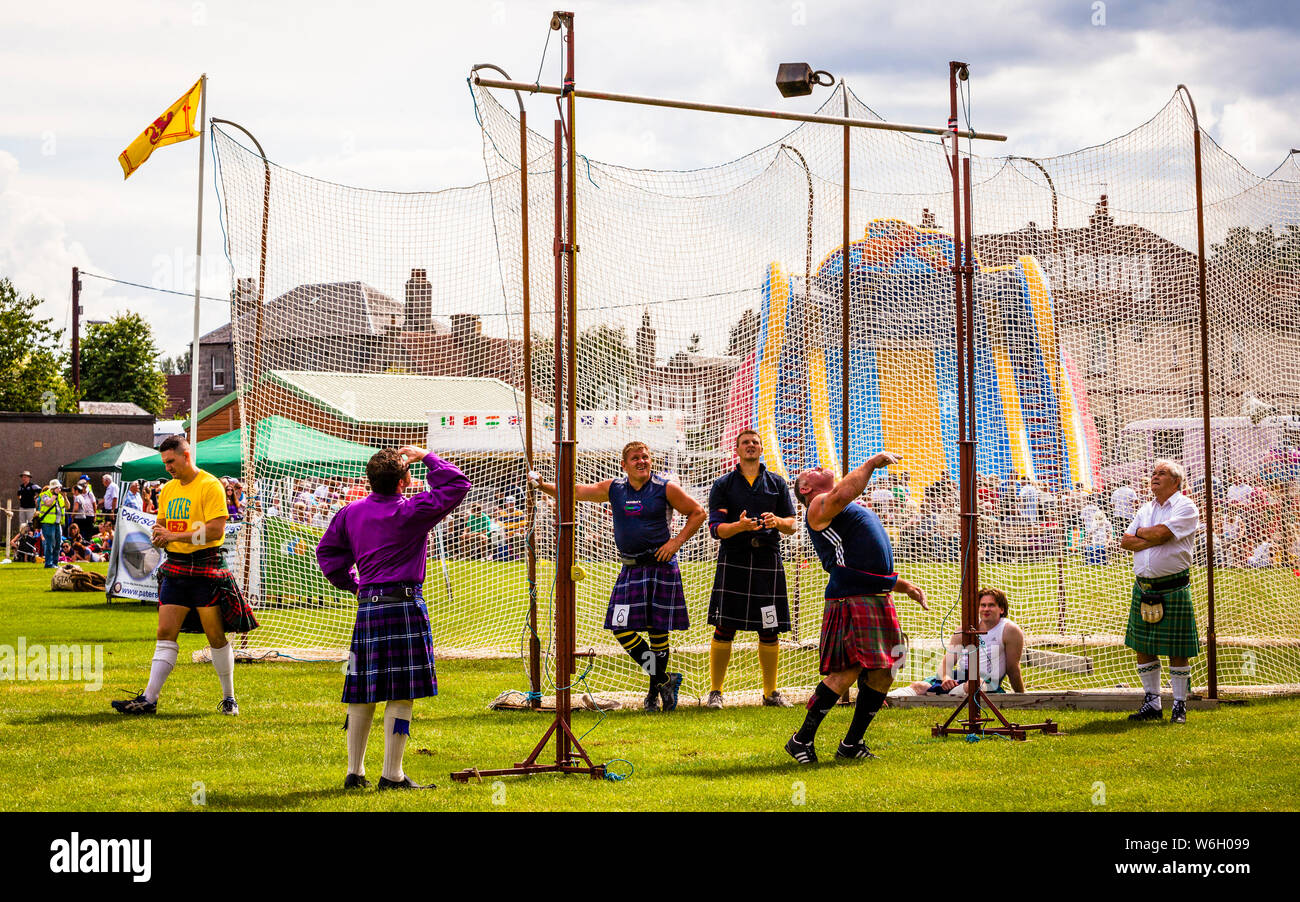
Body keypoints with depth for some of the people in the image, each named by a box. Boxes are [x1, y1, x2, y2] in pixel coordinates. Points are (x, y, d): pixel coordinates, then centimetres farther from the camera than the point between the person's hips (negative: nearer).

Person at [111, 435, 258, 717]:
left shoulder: (210, 486, -9)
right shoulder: (168, 490, 14)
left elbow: (216, 530, -17)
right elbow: (163, 525, 25)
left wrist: (175, 536, -16)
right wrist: (159, 534, 0)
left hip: (206, 567, -6)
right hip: (175, 567, 6)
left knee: (215, 635, 0)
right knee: (165, 633, 0)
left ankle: (229, 698, 12)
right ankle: (149, 699, -4)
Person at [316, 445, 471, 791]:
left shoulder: (351, 512, 10)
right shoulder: (410, 512, -8)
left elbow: (327, 551, 17)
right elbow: (458, 485, -6)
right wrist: (426, 457, 2)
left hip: (367, 606, 7)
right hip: (403, 605, -7)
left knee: (362, 693, 11)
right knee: (401, 694, -4)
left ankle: (354, 771, 16)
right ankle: (392, 775, -5)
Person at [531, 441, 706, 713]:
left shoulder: (666, 488, -3)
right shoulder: (613, 488, 6)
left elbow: (697, 513, 3)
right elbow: (576, 492, 10)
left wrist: (677, 541, -7)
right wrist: (544, 486, -4)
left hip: (661, 566, -4)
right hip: (630, 568, 4)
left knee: (658, 630, 0)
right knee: (621, 628, -7)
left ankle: (655, 691, 15)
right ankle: (665, 680, 5)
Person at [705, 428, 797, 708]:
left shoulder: (777, 483, 14)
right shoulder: (723, 484, 8)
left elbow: (791, 526, 11)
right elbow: (715, 528, 0)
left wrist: (777, 522, -12)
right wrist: (740, 526, -20)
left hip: (768, 560, 2)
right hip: (733, 560, -2)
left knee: (770, 631, 4)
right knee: (724, 629, -6)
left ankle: (771, 692, 14)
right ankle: (715, 692, 2)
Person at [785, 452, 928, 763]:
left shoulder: (853, 510, 29)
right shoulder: (820, 506, 0)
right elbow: (842, 494, -25)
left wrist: (902, 584, 22)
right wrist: (872, 463, -17)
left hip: (879, 598, 9)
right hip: (851, 598, -9)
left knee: (883, 673, 6)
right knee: (846, 672, -14)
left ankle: (852, 743, 16)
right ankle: (802, 740, -4)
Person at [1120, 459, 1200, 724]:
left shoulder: (1185, 507, -5)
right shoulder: (1146, 509, 16)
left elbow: (1161, 533, -19)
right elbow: (1125, 541, 7)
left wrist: (1141, 532, 1)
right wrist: (1152, 540, -9)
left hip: (1173, 588, -6)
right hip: (1143, 587, 6)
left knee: (1177, 650, -2)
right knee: (1143, 648, 8)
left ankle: (1179, 705, 6)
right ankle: (1152, 703, 17)